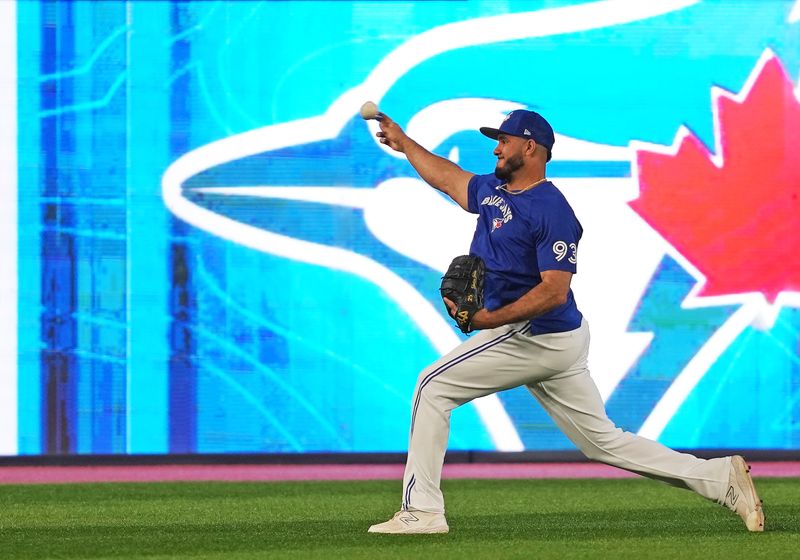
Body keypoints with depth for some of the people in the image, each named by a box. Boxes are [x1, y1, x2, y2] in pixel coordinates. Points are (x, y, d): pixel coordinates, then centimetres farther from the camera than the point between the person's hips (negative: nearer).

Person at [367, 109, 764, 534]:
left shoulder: (552, 211, -17)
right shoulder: (493, 191, 11)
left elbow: (554, 292, -23)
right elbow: (447, 178, 32)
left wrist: (490, 319, -30)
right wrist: (404, 143, 34)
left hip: (534, 338, -9)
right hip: (555, 342, 9)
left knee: (434, 387, -4)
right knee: (603, 441, 10)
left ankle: (422, 510, -4)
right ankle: (722, 478, 8)